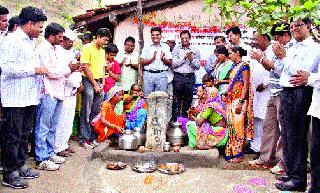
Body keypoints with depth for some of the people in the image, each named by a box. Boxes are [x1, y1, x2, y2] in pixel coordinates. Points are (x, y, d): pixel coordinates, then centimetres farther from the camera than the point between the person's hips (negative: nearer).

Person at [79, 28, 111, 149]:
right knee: (86, 112, -4)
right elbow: (86, 67, -12)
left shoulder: (102, 51, 17)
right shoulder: (88, 48, -6)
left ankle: (93, 137, 16)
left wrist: (102, 84, 8)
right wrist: (95, 84, -12)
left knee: (96, 112, 8)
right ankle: (84, 139, 2)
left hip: (99, 83, 7)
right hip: (89, 82, -7)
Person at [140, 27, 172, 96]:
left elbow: (170, 63, 6)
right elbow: (142, 62, 3)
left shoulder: (166, 47, 10)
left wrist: (163, 59, -13)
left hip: (161, 75, 0)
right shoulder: (147, 47, 11)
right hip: (148, 74, 1)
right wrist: (152, 59, -12)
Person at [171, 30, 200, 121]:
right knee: (176, 100, -1)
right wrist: (184, 58, -11)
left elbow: (198, 66, 6)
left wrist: (192, 59, -10)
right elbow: (173, 64, -4)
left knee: (188, 100, 5)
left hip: (190, 77, 1)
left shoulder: (195, 50, 9)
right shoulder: (176, 49, 6)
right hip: (178, 77, -1)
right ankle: (174, 120, 6)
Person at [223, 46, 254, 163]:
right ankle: (231, 151, 18)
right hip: (231, 100, 8)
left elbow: (246, 85, -14)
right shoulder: (234, 66, 16)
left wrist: (240, 102, -20)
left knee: (238, 126, -7)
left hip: (239, 100, -8)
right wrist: (226, 94, 8)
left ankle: (239, 154, -1)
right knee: (231, 126, 10)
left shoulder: (244, 66, -8)